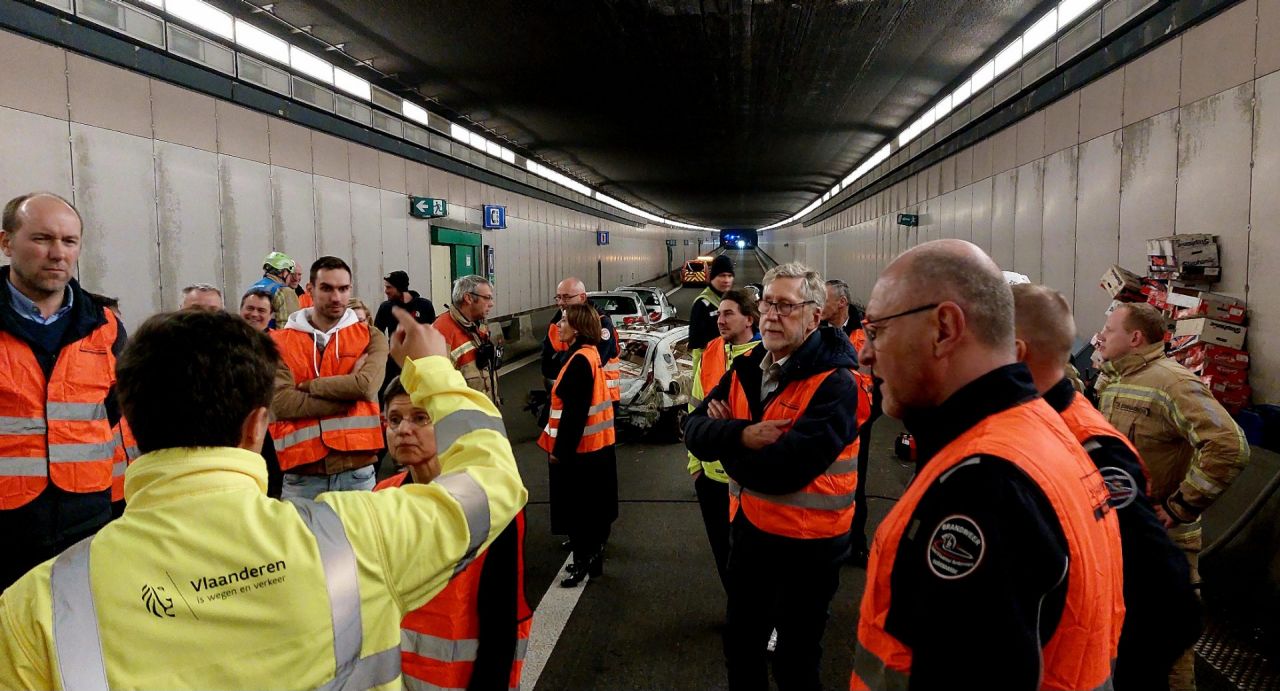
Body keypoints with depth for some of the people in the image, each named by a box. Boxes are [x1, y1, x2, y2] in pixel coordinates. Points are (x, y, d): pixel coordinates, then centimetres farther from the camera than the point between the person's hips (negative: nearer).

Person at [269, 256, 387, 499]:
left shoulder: (370, 337, 5)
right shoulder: (279, 341, 4)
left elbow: (366, 385, -15)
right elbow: (281, 402, -11)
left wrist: (307, 386, -8)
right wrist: (348, 392, -13)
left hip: (357, 471, 1)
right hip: (302, 473, 0)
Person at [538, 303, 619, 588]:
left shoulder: (579, 361, -21)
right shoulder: (588, 354, 9)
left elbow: (574, 412, -23)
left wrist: (560, 450, -19)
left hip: (578, 448, -10)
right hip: (595, 446, 10)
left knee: (577, 508, 2)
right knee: (590, 506, 18)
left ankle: (584, 560, 13)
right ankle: (592, 555, 29)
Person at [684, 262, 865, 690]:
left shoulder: (834, 383, -21)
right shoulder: (747, 367, 2)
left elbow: (783, 468, -29)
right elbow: (695, 430, -6)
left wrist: (725, 439, -13)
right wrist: (742, 436, -26)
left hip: (806, 543, -6)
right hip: (748, 529, 7)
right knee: (741, 645, 23)